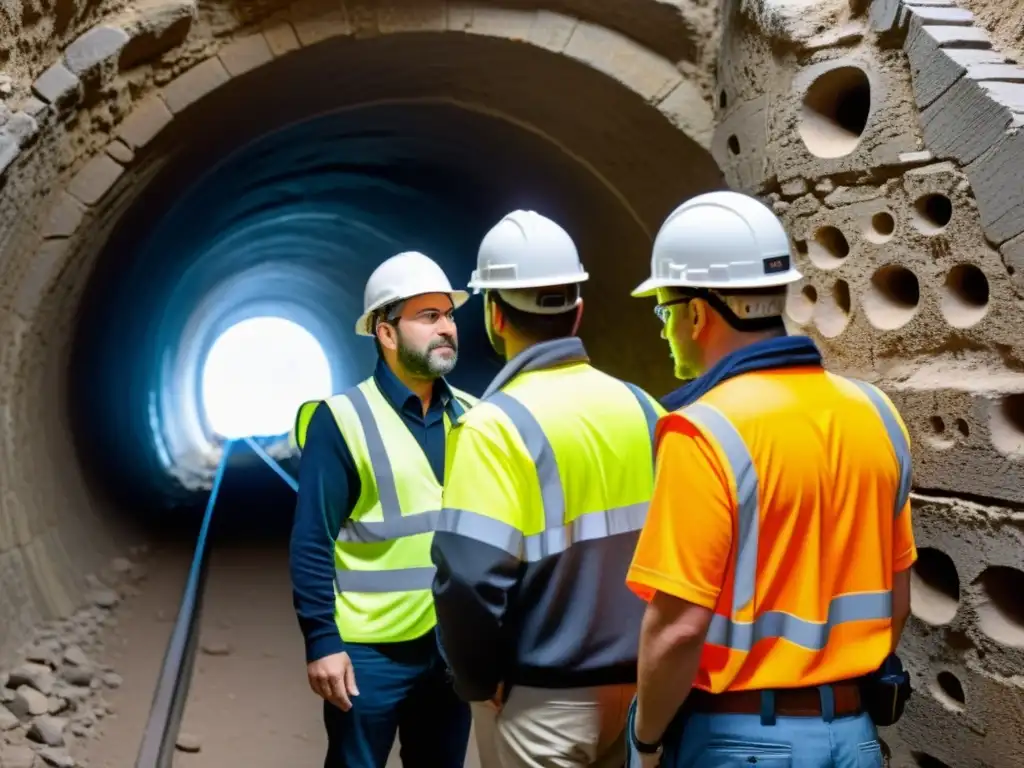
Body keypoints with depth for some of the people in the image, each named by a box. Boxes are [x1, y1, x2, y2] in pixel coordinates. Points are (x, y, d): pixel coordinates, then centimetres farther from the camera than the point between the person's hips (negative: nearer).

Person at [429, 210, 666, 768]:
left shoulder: (499, 423, -17)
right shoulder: (640, 407, 1)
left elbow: (469, 578, -25)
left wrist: (479, 679, -8)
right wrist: (638, 651, 13)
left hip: (542, 698, -5)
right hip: (635, 685, 6)